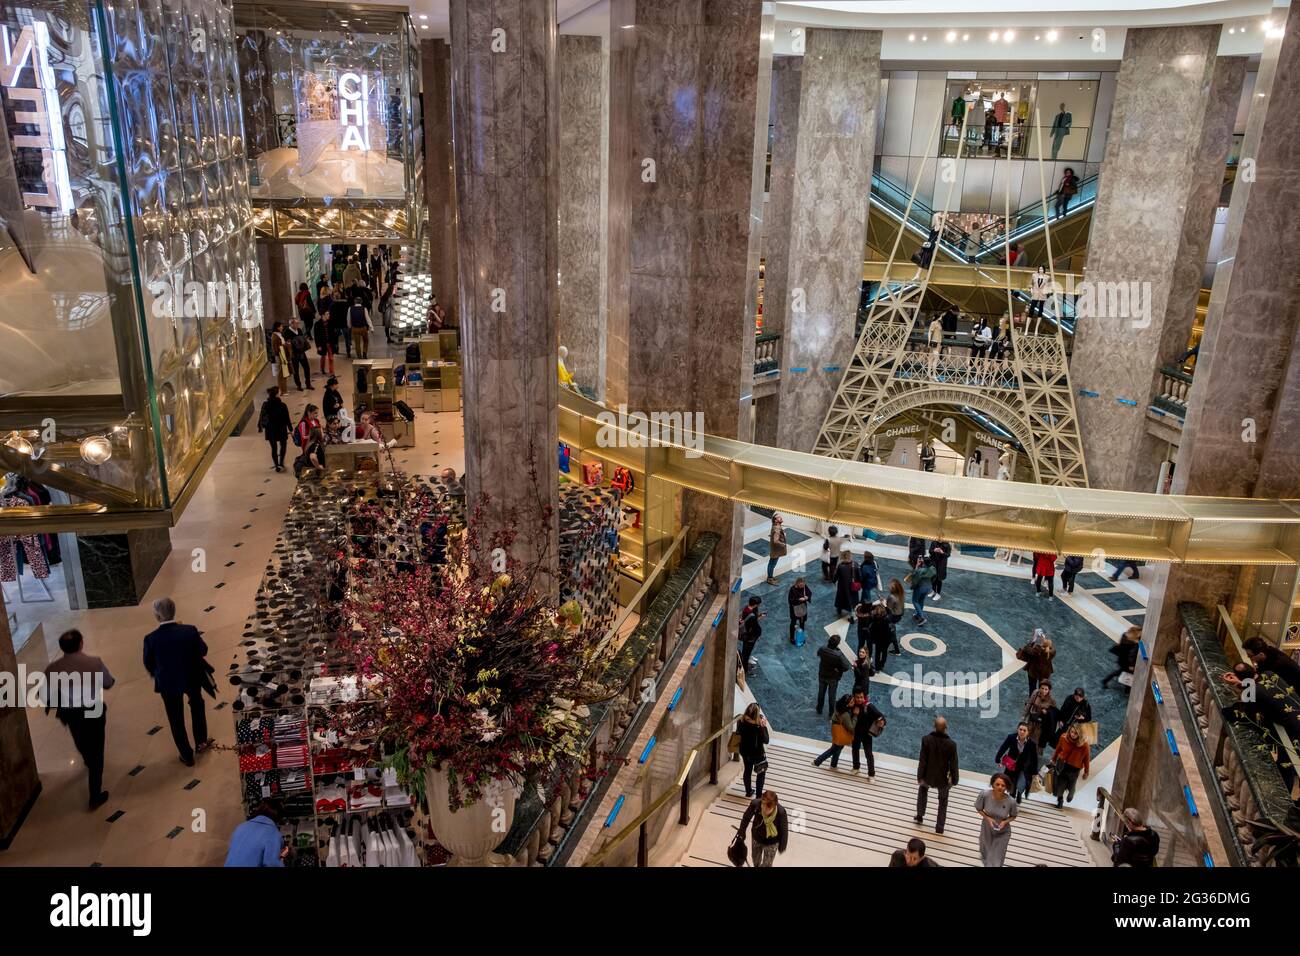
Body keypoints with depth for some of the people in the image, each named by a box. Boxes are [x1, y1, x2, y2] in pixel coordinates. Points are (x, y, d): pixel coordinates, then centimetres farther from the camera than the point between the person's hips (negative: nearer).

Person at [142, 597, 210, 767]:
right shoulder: (190, 630, -22)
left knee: (176, 719, 18)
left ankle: (187, 756, 30)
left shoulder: (151, 638, -24)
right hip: (192, 677, 1)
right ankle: (201, 742, 43)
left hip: (168, 683, -1)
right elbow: (203, 650, -7)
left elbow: (148, 664, -8)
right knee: (197, 705, 31)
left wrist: (157, 675, 13)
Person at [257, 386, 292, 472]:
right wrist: (290, 429, -1)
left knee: (274, 448, 16)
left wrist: (260, 427, 16)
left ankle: (277, 466, 23)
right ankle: (281, 463, 9)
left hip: (270, 430, 3)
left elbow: (261, 416, 1)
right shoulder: (282, 406, -19)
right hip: (281, 430, -3)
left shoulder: (265, 405, -9)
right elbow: (287, 419, -13)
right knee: (283, 445, 21)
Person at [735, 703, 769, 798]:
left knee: (747, 770, 27)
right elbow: (766, 740, -21)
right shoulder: (759, 726, -30)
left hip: (744, 751, 5)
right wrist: (764, 726, -17)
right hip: (757, 753, -5)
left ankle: (748, 791, 43)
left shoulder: (741, 722, -17)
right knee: (761, 773, 19)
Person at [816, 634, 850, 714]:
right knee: (832, 696, 19)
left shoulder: (822, 650, -23)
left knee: (821, 692, 26)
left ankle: (819, 709, 45)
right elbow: (846, 667, -30)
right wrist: (838, 670, -11)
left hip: (822, 675, 3)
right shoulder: (839, 655, -35)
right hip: (833, 678, -3)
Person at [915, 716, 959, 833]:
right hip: (943, 778, 0)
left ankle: (920, 815, 39)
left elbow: (922, 760, -16)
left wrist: (920, 776, -4)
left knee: (923, 788, 34)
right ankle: (939, 827, 30)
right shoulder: (951, 744, -22)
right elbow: (953, 764, -13)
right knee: (943, 801, 24)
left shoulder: (926, 740, -23)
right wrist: (954, 780, 2)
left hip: (928, 776, 0)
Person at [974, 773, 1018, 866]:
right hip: (987, 829, 1)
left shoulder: (1011, 801, -28)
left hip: (1002, 833, -1)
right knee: (986, 853, 28)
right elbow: (978, 809, -10)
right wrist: (987, 818, -25)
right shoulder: (985, 795, -29)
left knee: (996, 860, 8)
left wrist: (1005, 822, -24)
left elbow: (1013, 816, -7)